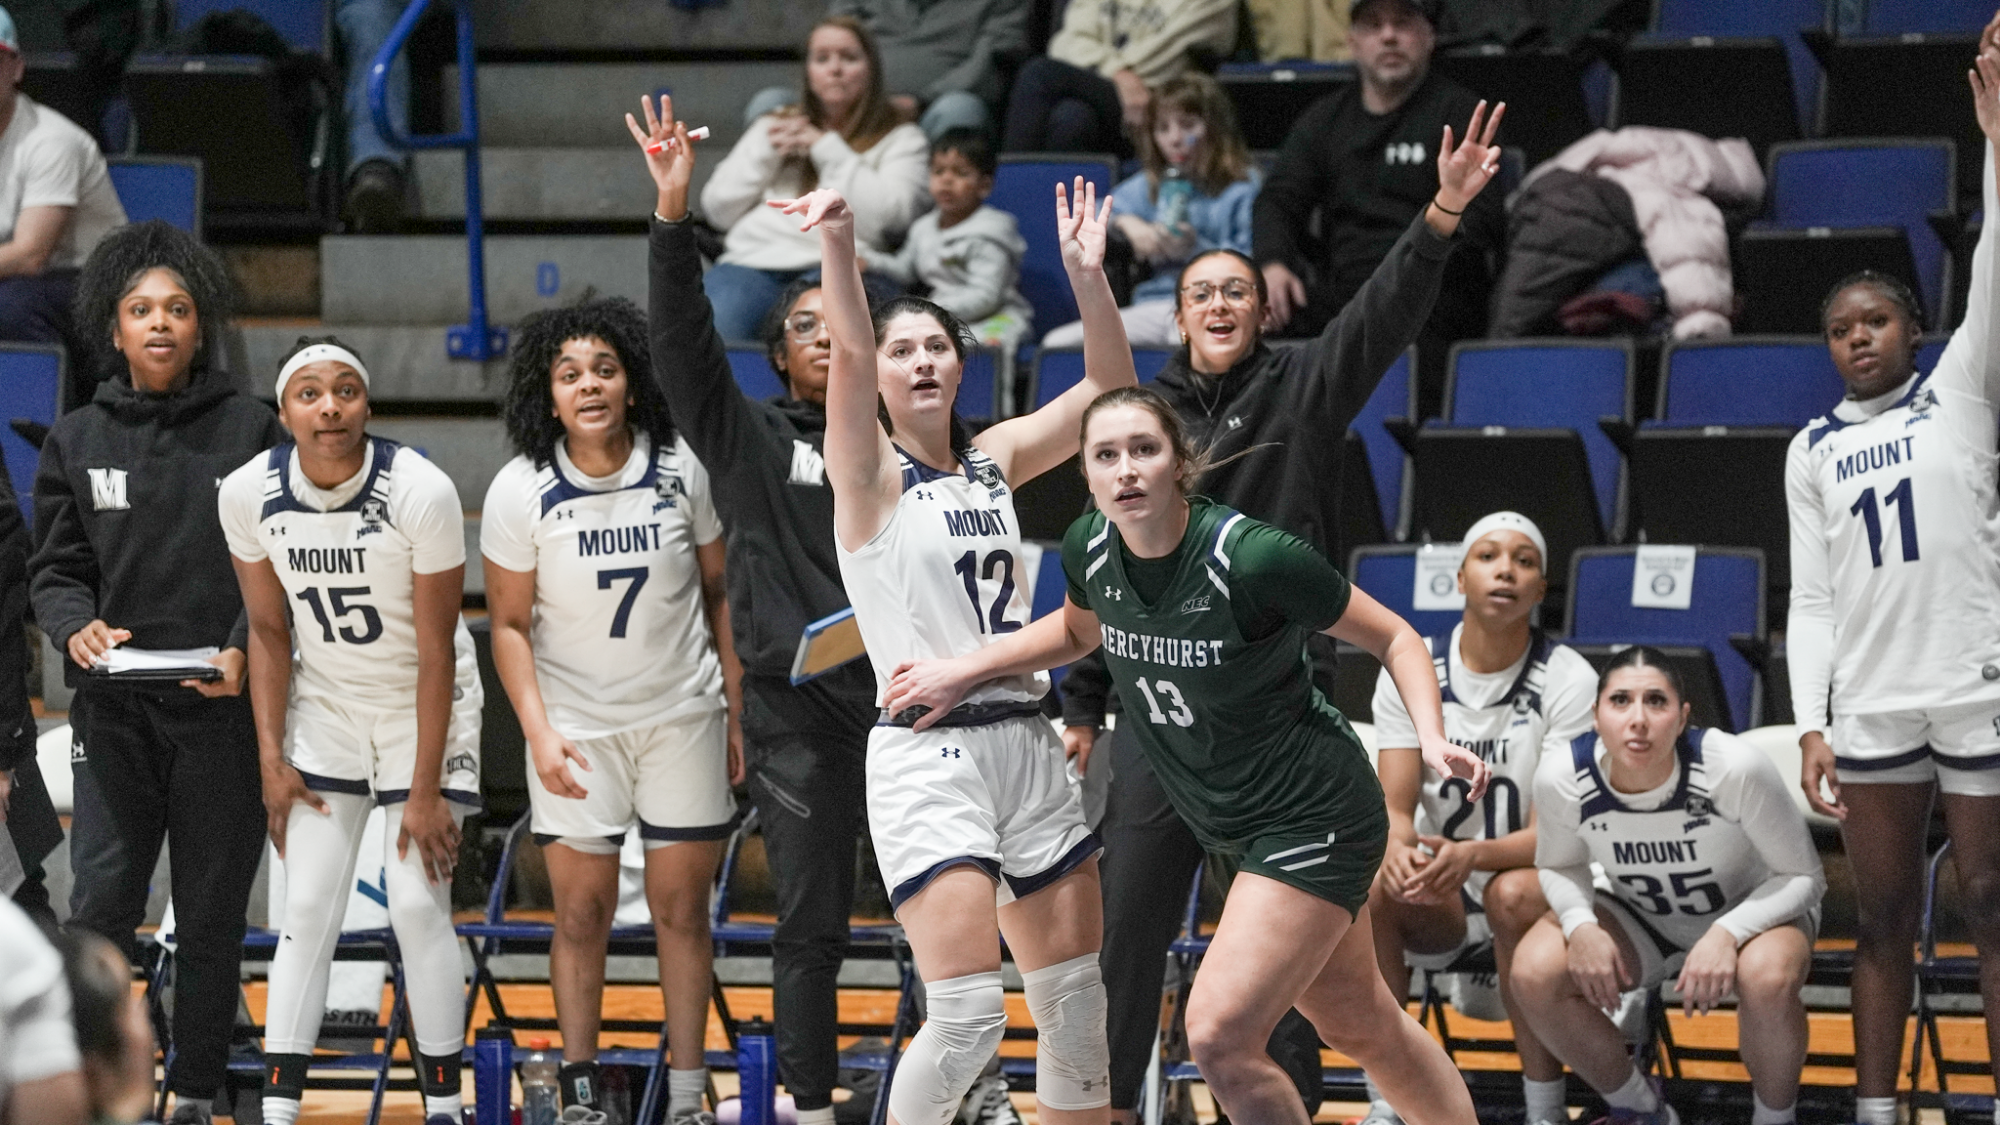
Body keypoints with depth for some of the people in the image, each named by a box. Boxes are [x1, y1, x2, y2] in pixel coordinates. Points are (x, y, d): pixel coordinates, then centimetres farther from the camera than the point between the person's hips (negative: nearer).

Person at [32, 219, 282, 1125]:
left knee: (212, 913, 4)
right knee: (100, 903, -8)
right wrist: (77, 628, -12)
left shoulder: (251, 431, 4)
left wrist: (245, 650, -14)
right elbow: (54, 566, 9)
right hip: (116, 710, 1)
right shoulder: (77, 440, 9)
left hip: (222, 709, -1)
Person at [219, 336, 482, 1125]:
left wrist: (426, 792, -17)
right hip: (325, 706, 3)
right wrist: (271, 759, -4)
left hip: (424, 706, -3)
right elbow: (269, 632, 0)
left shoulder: (422, 493, -25)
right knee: (308, 908, -3)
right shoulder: (249, 494, -14)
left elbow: (436, 651, -19)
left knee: (419, 907, -8)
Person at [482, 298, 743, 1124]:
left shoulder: (680, 470, -4)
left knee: (682, 910, 4)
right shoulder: (521, 491, -8)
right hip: (577, 726, -1)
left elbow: (717, 593, 6)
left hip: (684, 717, 1)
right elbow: (510, 624, -3)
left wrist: (735, 714, 6)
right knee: (582, 914, 0)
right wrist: (539, 733, -13)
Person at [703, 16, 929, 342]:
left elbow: (886, 217, -2)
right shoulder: (774, 126, 30)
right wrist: (766, 152, 8)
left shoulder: (902, 140, 18)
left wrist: (826, 148, 3)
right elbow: (717, 209, 21)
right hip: (753, 261, 3)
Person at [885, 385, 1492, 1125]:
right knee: (1363, 1029, 20)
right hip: (1236, 831, 7)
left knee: (1218, 1036, -17)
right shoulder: (1090, 549, -7)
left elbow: (1395, 638, -13)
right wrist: (966, 670, 9)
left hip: (1315, 818, -7)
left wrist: (1433, 740, -28)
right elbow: (1079, 629, 19)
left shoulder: (1254, 557, -26)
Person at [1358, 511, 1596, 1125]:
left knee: (1512, 894, -37)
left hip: (1538, 887, -2)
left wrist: (1472, 855, -38)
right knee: (1365, 883, -30)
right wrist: (1398, 851, -32)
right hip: (1436, 905, 3)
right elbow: (1394, 808, -6)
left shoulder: (1568, 679, -10)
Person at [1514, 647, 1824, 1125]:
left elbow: (1802, 877, -18)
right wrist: (1581, 926, -22)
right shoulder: (1561, 777, -22)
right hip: (1640, 919, 3)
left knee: (1769, 980, -38)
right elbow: (1559, 866, 0)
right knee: (1534, 974, -23)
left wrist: (1727, 933, -35)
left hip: (1752, 910, -3)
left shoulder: (1735, 768, -31)